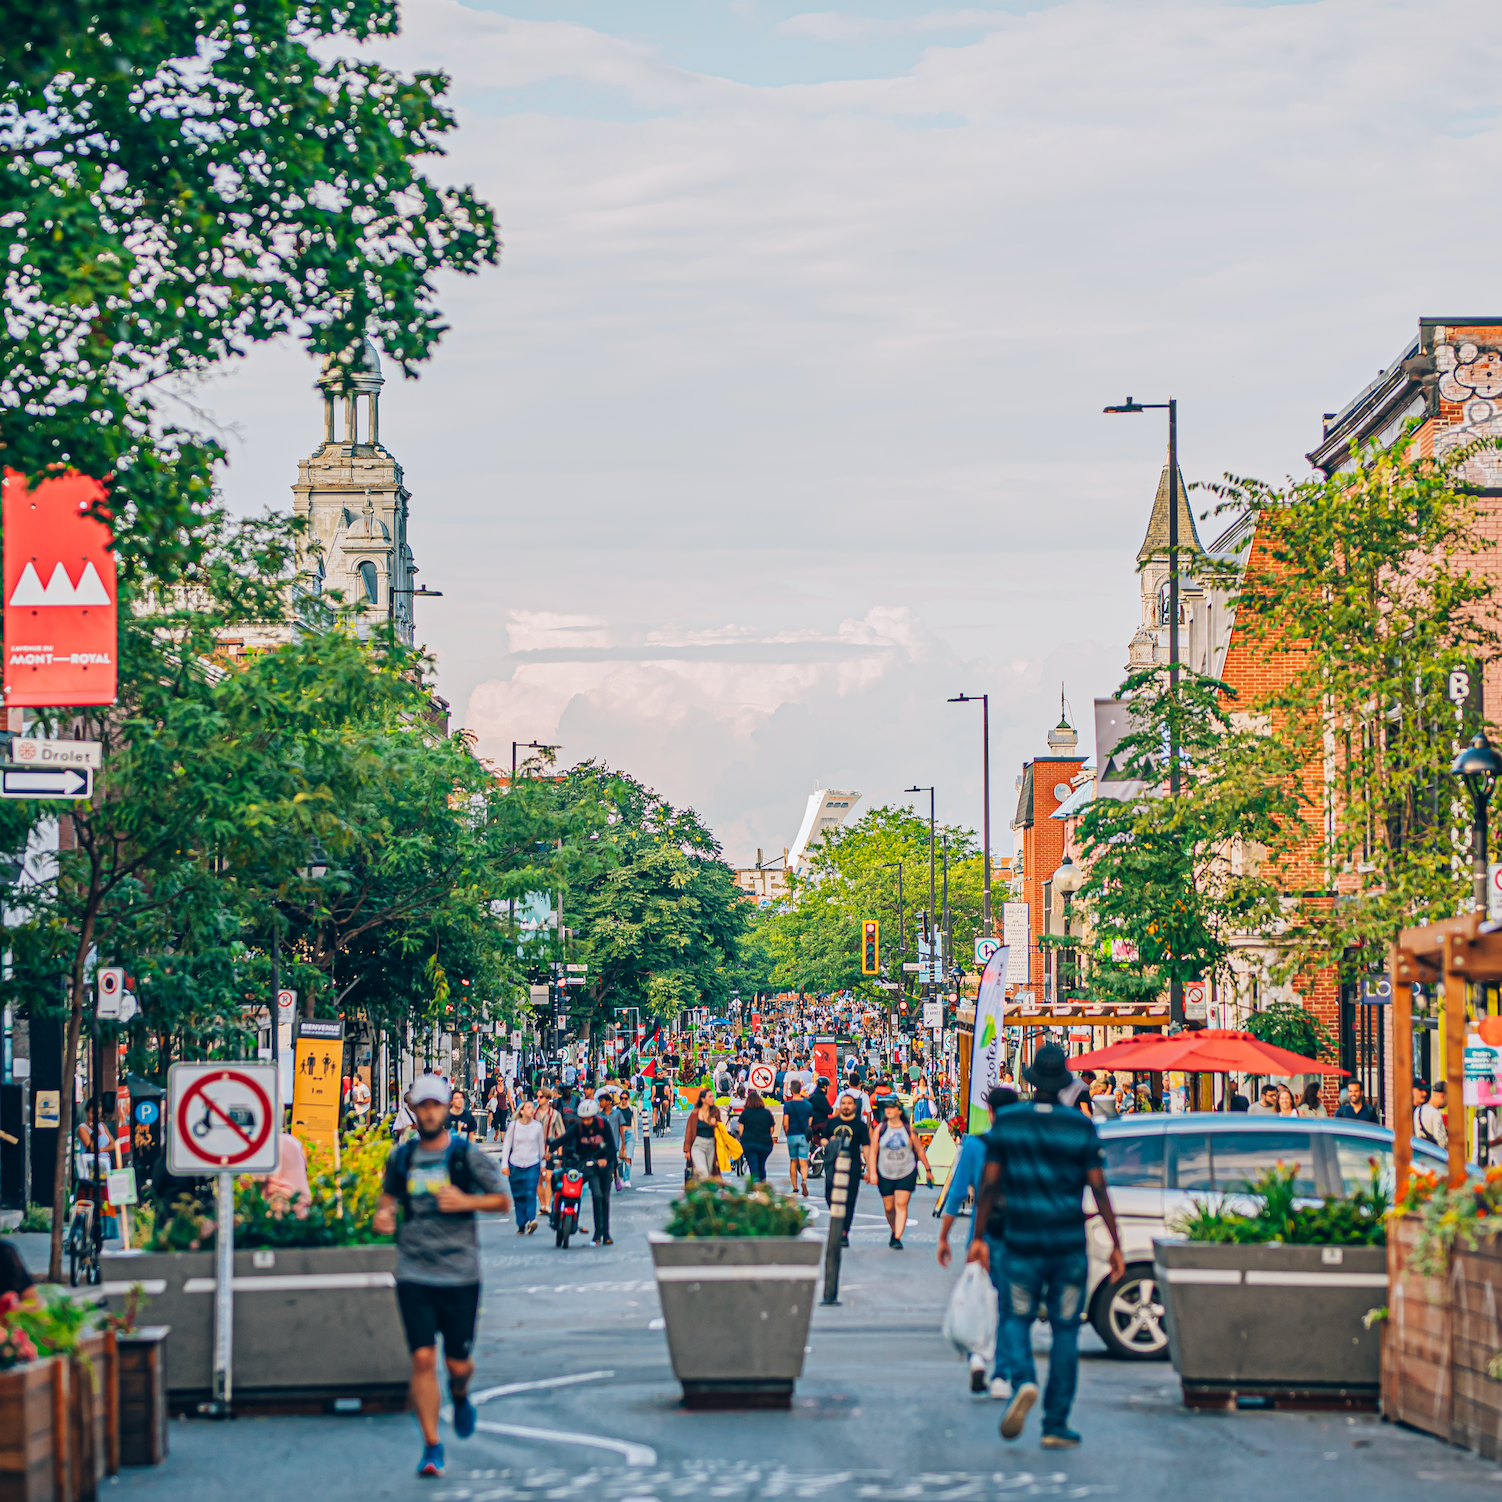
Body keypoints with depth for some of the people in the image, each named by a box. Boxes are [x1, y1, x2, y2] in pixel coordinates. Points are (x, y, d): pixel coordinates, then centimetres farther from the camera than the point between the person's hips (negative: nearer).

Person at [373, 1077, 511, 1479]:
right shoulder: (401, 1158, 6)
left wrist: (466, 1201, -13)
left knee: (458, 1363, 5)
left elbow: (503, 1201, 4)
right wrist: (382, 1215, 0)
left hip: (460, 1275, -1)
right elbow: (389, 1194, 22)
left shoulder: (467, 1156, -2)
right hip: (414, 1275, 1)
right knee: (423, 1358, -9)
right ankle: (431, 1446, 0)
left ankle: (460, 1397, 42)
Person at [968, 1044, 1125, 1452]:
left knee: (1016, 1319, 15)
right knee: (1065, 1331, 7)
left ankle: (1022, 1381, -15)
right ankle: (1056, 1426, 7)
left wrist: (979, 1237, 4)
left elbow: (990, 1184, -2)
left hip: (1022, 1245, 0)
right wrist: (1116, 1245, 0)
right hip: (1069, 1245, 0)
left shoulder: (1006, 1122, -1)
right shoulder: (1081, 1127, -2)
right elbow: (1099, 1189, -4)